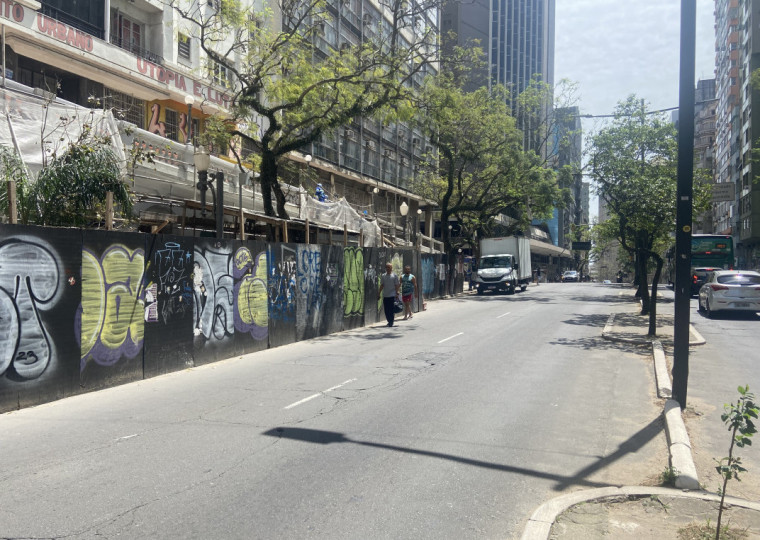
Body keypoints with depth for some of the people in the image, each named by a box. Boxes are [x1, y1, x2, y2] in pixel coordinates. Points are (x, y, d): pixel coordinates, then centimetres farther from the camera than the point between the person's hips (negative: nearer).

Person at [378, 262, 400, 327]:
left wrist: (397, 293, -8)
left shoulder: (394, 276, 1)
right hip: (385, 295, 4)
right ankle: (389, 321, 18)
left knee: (391, 310, -5)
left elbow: (396, 285, -1)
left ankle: (391, 322, 3)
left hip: (392, 295, -4)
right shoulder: (383, 276, 11)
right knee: (386, 310, 5)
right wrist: (379, 293, 6)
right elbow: (382, 285, 12)